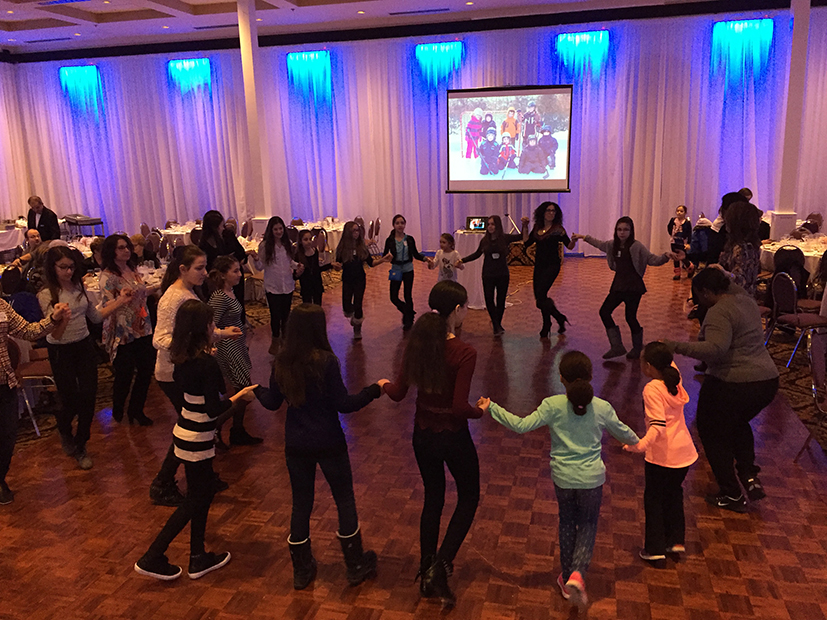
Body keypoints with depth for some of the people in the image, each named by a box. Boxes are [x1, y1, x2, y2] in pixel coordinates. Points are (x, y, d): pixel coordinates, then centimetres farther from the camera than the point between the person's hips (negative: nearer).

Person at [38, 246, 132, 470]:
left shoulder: (80, 287, -1)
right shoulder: (46, 295, -14)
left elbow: (96, 316, 11)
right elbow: (55, 334, -16)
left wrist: (119, 301, 3)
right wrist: (60, 319, -36)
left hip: (85, 346, 4)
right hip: (61, 352, -4)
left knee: (89, 397, 3)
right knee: (70, 401, 5)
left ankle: (79, 447, 23)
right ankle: (64, 432, 41)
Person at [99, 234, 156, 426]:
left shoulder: (132, 270, 8)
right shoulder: (107, 276, -13)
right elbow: (107, 306, -19)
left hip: (142, 329, 7)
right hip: (122, 333, -7)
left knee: (147, 369, 9)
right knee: (125, 374, 4)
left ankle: (136, 410, 25)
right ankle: (118, 411, 29)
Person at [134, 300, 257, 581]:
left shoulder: (182, 359, 0)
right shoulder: (208, 364, -24)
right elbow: (214, 409, -23)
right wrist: (241, 395, -11)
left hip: (185, 431, 9)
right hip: (197, 439, -9)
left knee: (202, 495, 19)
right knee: (195, 501, 8)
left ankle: (199, 558, 31)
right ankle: (152, 558, 16)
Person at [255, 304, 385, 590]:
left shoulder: (281, 363, -5)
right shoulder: (325, 361, -19)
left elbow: (273, 402, 5)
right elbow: (343, 404, -18)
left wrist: (256, 389, 25)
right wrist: (375, 389, -7)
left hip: (296, 445, 4)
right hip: (329, 444, -4)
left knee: (301, 503, 16)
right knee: (345, 500, 13)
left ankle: (302, 570, 28)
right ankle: (356, 565, 25)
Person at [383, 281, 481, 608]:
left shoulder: (417, 342, -8)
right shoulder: (464, 353, -24)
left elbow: (398, 393, -3)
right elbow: (460, 407, -25)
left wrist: (384, 385, 18)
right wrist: (481, 410, -5)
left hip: (423, 434, 5)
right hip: (453, 437, -5)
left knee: (433, 498, 23)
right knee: (469, 497, 20)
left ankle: (427, 571, 33)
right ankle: (440, 566, 10)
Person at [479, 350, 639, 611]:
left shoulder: (553, 405, -14)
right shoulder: (602, 408, -8)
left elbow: (521, 425, -16)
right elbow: (622, 432, 9)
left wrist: (491, 407, -8)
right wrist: (637, 442, 32)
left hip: (563, 477, 0)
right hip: (592, 478, 0)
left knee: (567, 523, 21)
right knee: (587, 527, 15)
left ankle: (567, 577, 32)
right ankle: (577, 574, -7)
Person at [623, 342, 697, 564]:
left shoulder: (652, 389, -20)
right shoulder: (675, 379, 0)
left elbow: (658, 425, -30)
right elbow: (671, 364, 27)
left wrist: (641, 445, -40)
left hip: (661, 455, -7)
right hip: (685, 451, 7)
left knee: (654, 498, 8)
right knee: (674, 492, 24)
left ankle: (655, 548, 14)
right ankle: (676, 540, 30)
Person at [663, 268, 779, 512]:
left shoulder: (719, 312, -18)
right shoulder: (747, 301, 10)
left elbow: (715, 349, -32)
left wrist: (677, 347, -35)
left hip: (733, 383, -9)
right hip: (768, 380, 9)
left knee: (713, 433, 12)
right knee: (738, 423, 33)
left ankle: (732, 495, 17)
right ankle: (750, 478, 21)